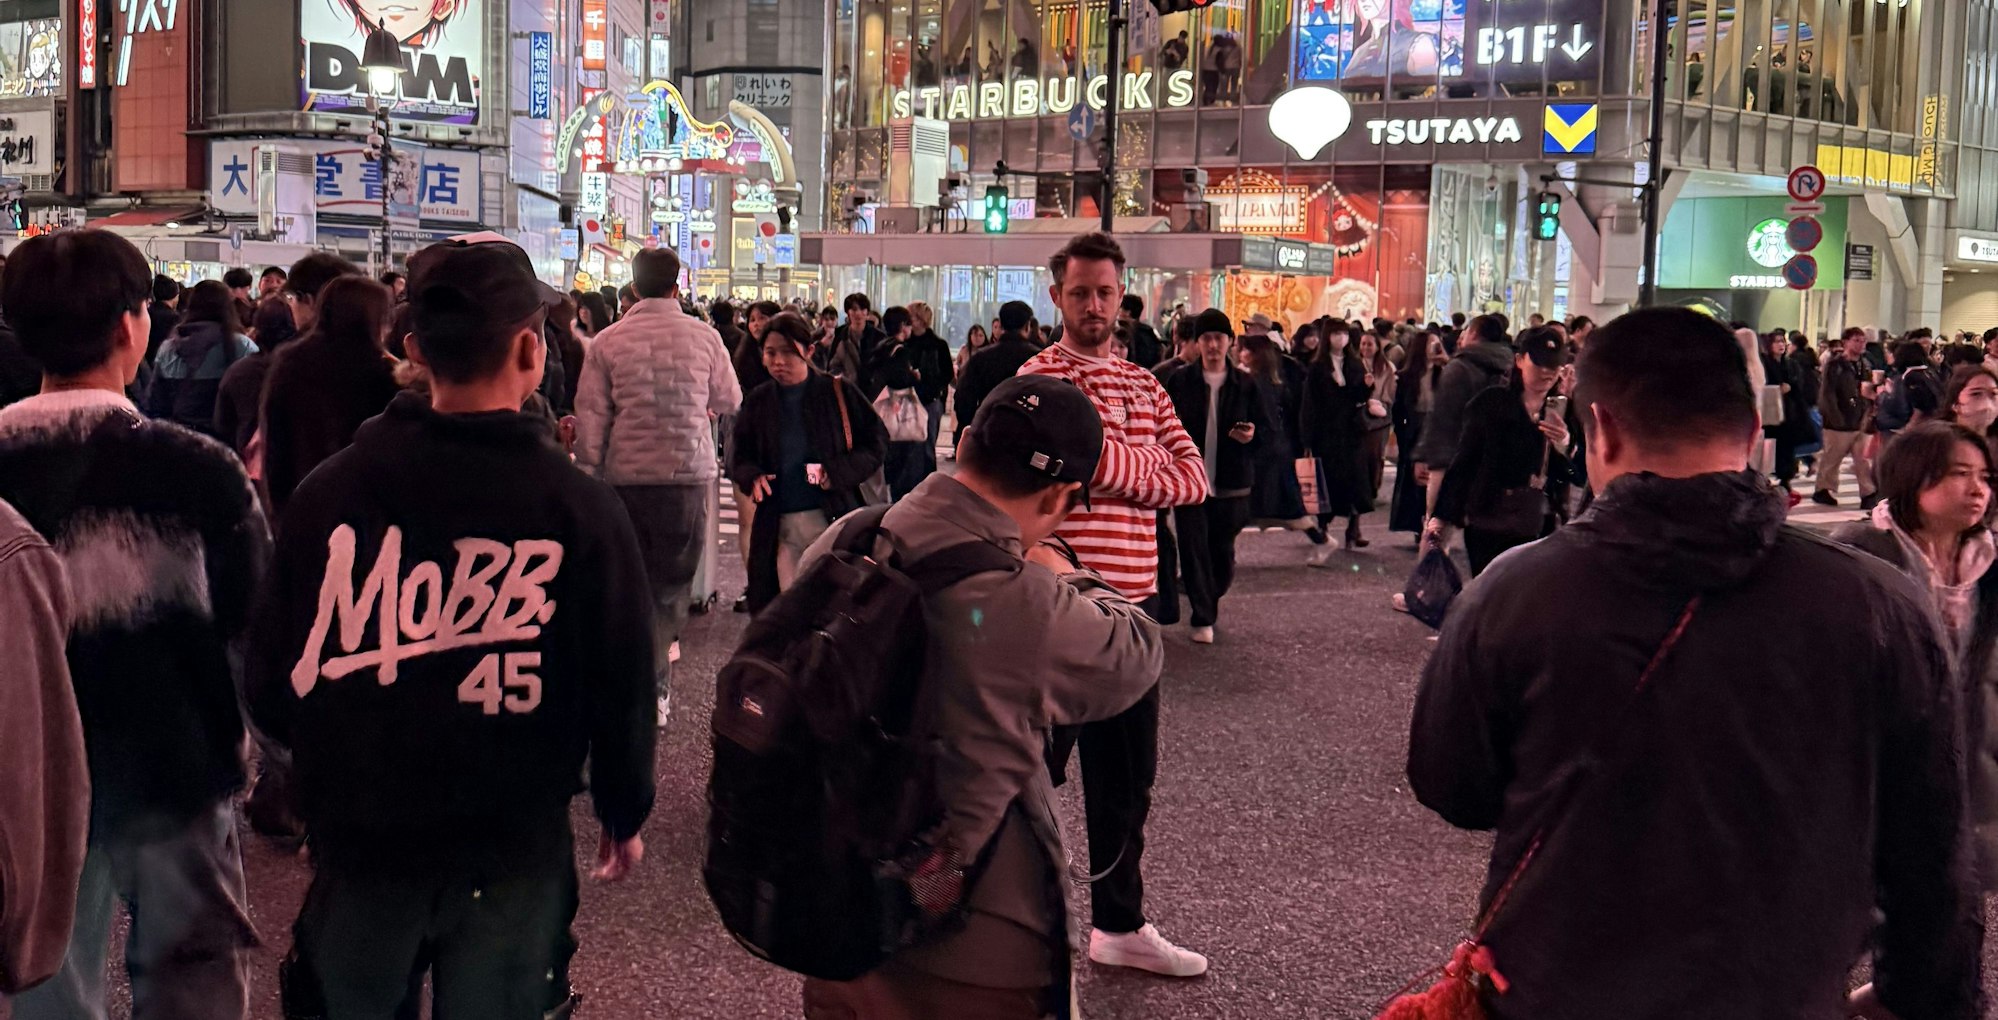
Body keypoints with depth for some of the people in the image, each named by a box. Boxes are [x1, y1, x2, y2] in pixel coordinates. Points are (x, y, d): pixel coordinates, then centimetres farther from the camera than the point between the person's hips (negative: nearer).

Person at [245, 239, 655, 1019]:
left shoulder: (329, 491, -9)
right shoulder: (581, 509, -13)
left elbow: (273, 679, -2)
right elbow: (621, 689, -7)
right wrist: (625, 814, 10)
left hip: (359, 838, 1)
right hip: (514, 851, -1)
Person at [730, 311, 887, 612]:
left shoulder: (838, 393, -2)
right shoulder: (758, 401, 8)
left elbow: (877, 442, 0)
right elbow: (738, 454, 15)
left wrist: (838, 473, -15)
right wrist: (751, 476, -8)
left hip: (833, 517, -3)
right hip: (779, 524, 3)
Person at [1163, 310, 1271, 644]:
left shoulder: (1246, 385, 3)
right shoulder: (1179, 381, 0)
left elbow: (1269, 428, 7)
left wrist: (1253, 436, -15)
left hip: (1231, 484, 1)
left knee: (1223, 551, 8)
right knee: (1194, 550, -4)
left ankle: (1212, 597, 35)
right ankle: (1203, 619, 5)